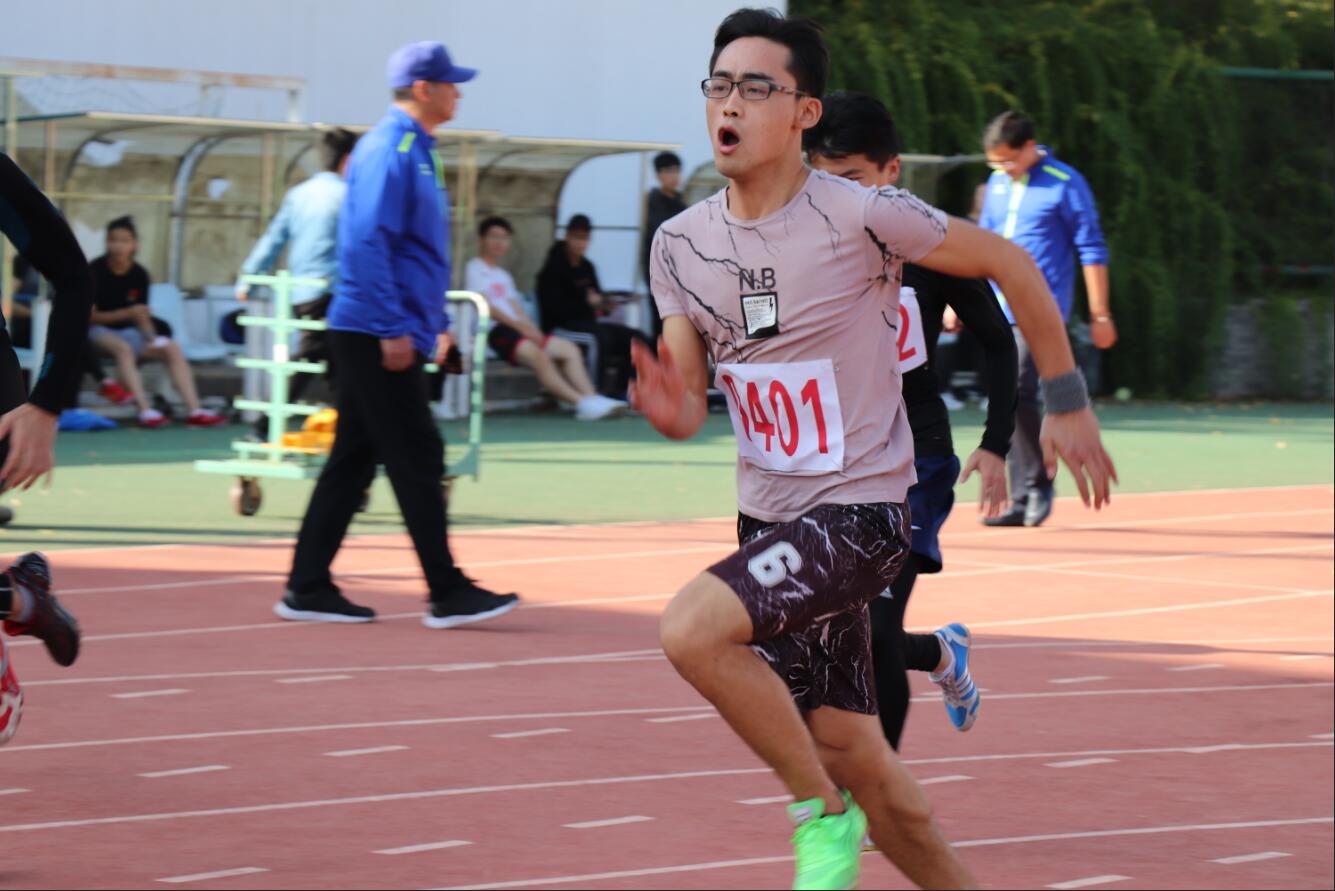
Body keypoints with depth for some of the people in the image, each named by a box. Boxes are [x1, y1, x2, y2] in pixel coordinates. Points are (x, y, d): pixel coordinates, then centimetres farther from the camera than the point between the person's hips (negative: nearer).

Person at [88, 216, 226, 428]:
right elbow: (90, 315, -14)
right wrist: (127, 313, -24)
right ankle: (145, 410, -48)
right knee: (123, 348, -37)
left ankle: (194, 410, -22)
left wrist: (152, 337, -16)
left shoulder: (139, 275, 2)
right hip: (99, 331, -5)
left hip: (127, 331, 5)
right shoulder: (95, 271, -11)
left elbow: (142, 316, 5)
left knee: (172, 348, -14)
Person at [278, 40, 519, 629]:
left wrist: (437, 323, 23)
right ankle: (447, 594, -5)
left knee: (353, 461, 10)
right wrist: (393, 329, -23)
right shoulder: (389, 150, -13)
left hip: (380, 336, 10)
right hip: (379, 334, -10)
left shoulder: (416, 151, 18)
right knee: (417, 460, -7)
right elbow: (367, 243, -21)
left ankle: (308, 589, 12)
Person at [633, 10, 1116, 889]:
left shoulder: (862, 216, -16)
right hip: (768, 519, 6)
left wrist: (1067, 403, 3)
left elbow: (1008, 262, -2)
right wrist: (666, 409, -20)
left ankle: (824, 815, -9)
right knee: (848, 751, 9)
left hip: (862, 511, -6)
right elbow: (690, 409, 5)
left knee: (693, 627, -27)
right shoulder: (681, 245, 1)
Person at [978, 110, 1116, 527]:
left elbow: (1092, 252, -3)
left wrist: (1100, 315, -4)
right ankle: (1022, 502, 8)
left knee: (1017, 393, -18)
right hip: (1000, 308, 6)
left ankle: (1039, 484, -1)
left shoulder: (1065, 185, -5)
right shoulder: (998, 183, 13)